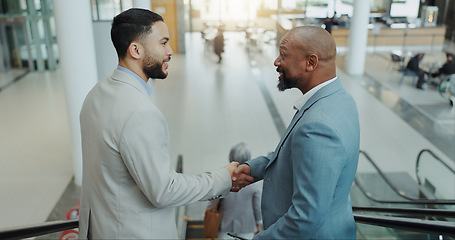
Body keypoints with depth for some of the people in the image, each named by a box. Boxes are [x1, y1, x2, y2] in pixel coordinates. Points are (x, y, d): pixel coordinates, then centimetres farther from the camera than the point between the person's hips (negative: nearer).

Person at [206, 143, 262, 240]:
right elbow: (258, 206, -13)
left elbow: (213, 203, -12)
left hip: (226, 225, 1)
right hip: (247, 226, 0)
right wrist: (258, 224, 5)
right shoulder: (256, 182, -23)